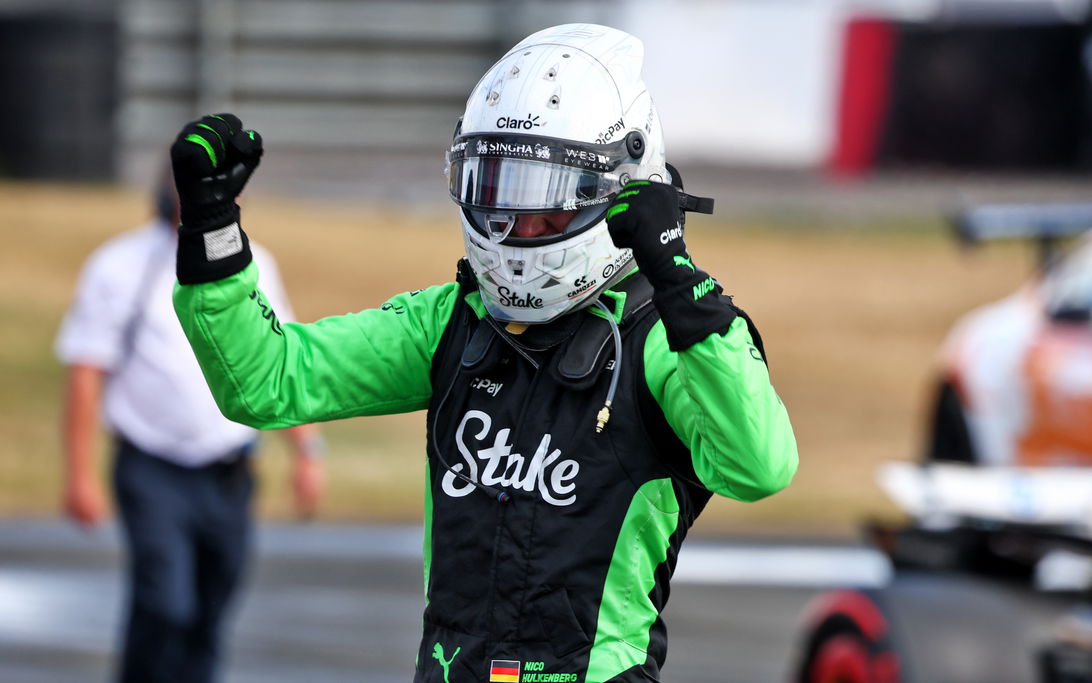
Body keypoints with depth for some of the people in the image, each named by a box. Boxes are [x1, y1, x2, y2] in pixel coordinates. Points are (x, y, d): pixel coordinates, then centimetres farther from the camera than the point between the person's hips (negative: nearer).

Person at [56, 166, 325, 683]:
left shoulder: (251, 266, 10)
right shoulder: (122, 267, -4)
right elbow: (86, 374, -5)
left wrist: (306, 452, 13)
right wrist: (80, 477, -10)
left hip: (228, 479, 5)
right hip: (154, 475, -5)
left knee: (206, 623, 7)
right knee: (164, 607, -18)